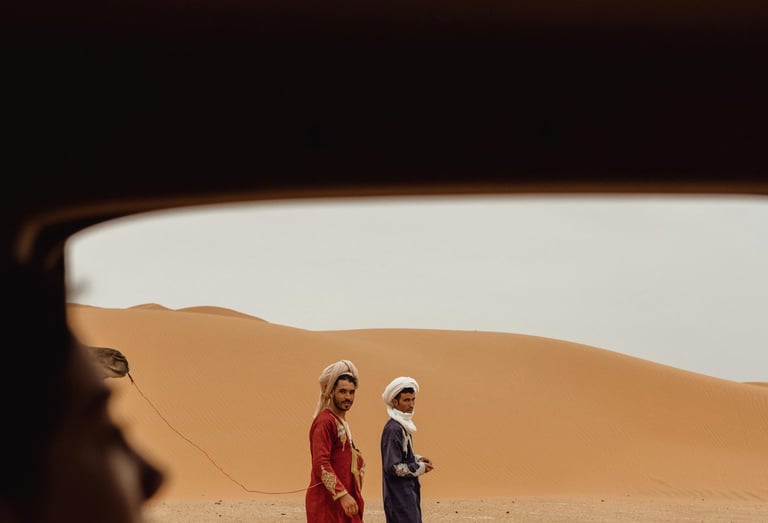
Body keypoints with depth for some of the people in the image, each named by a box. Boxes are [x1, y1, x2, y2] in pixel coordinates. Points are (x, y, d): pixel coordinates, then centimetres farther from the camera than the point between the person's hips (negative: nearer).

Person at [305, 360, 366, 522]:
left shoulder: (341, 422, 18)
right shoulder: (325, 421, -12)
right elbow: (320, 464, -21)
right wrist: (342, 495, -26)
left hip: (343, 502, 9)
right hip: (326, 502, -9)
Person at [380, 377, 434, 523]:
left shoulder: (403, 425, 11)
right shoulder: (393, 429, -18)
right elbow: (393, 467, -22)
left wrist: (417, 458, 5)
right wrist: (420, 468, -12)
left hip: (408, 492, 10)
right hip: (399, 495, -10)